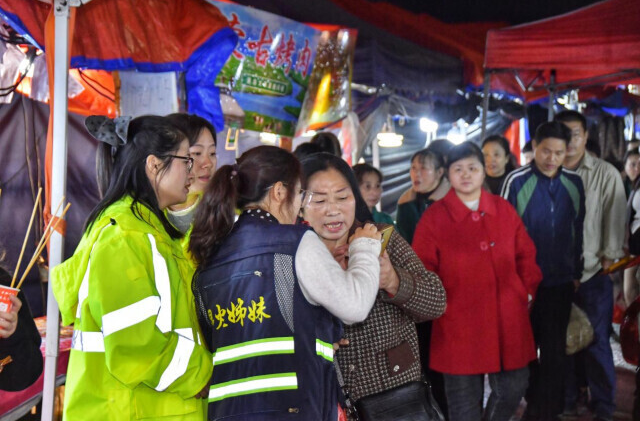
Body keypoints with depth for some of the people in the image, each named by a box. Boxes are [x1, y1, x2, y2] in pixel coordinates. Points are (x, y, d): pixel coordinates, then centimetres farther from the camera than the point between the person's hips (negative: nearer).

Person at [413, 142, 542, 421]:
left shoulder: (504, 209, 7)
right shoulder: (434, 217, -3)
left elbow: (525, 254, 14)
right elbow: (422, 270, -1)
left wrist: (528, 291, 8)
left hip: (508, 319, 3)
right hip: (458, 324, -3)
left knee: (513, 388, 10)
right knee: (464, 398, 7)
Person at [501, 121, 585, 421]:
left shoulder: (574, 183, 2)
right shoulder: (517, 182, -11)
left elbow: (578, 231, 10)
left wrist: (577, 273, 10)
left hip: (561, 281, 3)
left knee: (555, 351, 8)